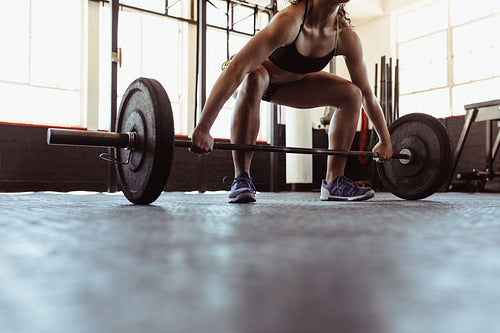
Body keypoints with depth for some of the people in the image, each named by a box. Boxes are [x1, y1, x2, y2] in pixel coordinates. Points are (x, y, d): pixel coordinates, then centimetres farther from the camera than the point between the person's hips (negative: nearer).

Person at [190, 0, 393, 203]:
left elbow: (367, 94, -8)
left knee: (351, 93, -10)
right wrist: (202, 129, -52)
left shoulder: (347, 37, -21)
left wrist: (385, 140, -4)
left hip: (290, 82, 5)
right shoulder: (290, 20, -38)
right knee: (253, 81, -41)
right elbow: (236, 69, -47)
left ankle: (334, 182, -5)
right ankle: (241, 179, -32)